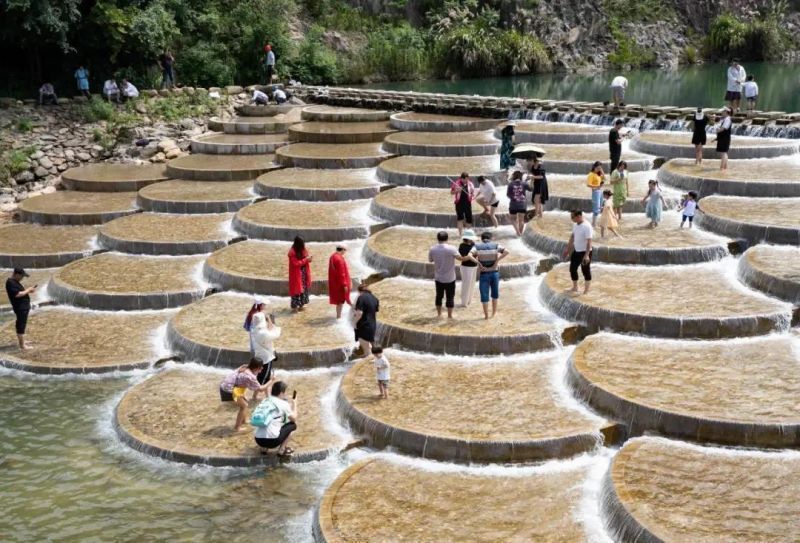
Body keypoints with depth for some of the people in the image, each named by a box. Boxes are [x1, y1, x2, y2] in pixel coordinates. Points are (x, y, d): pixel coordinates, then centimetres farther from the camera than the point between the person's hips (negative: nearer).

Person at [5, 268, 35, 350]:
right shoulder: (11, 283, -20)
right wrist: (28, 290, -16)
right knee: (21, 325, -8)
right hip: (21, 307, -11)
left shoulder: (14, 282, 12)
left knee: (20, 324, 21)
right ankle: (22, 346, -6)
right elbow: (17, 294, -26)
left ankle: (21, 341, 35)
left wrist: (28, 290, 5)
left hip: (23, 307, 11)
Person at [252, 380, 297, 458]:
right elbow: (294, 418, 11)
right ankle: (281, 450, 8)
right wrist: (294, 404, 28)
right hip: (272, 440, -6)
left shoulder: (265, 401, 15)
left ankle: (264, 447, 19)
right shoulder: (283, 404, -1)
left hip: (258, 440, 6)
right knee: (292, 425, 16)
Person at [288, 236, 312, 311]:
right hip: (296, 274, -8)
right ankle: (294, 306, 7)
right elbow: (296, 263, -23)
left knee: (304, 288, 13)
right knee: (296, 289, -2)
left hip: (304, 272, 8)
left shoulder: (302, 250, 4)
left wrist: (308, 259, -10)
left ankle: (301, 304, 24)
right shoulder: (292, 252, -20)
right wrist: (306, 260, -22)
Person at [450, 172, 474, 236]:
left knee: (469, 218, 5)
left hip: (467, 203, 2)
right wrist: (457, 191, -19)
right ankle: (460, 233, 5)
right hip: (459, 203, -2)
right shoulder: (457, 183, -6)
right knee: (460, 218, -1)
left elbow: (473, 192, 13)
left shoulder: (470, 184, 1)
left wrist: (473, 196, -9)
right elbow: (451, 192, 1)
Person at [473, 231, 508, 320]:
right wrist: (497, 261, -13)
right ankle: (494, 312, 28)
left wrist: (479, 264, -13)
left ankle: (486, 315, 9)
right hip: (495, 272, 2)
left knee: (484, 295, 7)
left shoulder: (477, 246, -4)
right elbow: (506, 252, -15)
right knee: (495, 293, 20)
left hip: (484, 273, -2)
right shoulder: (495, 245, -2)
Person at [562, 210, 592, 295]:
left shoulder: (587, 226, -23)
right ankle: (575, 288, 32)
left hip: (584, 252, -8)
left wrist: (586, 255, -29)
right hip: (576, 251, 8)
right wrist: (567, 249, 20)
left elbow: (589, 241, -25)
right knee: (572, 269, 14)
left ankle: (586, 291, 16)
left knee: (586, 271, 4)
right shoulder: (575, 225, 3)